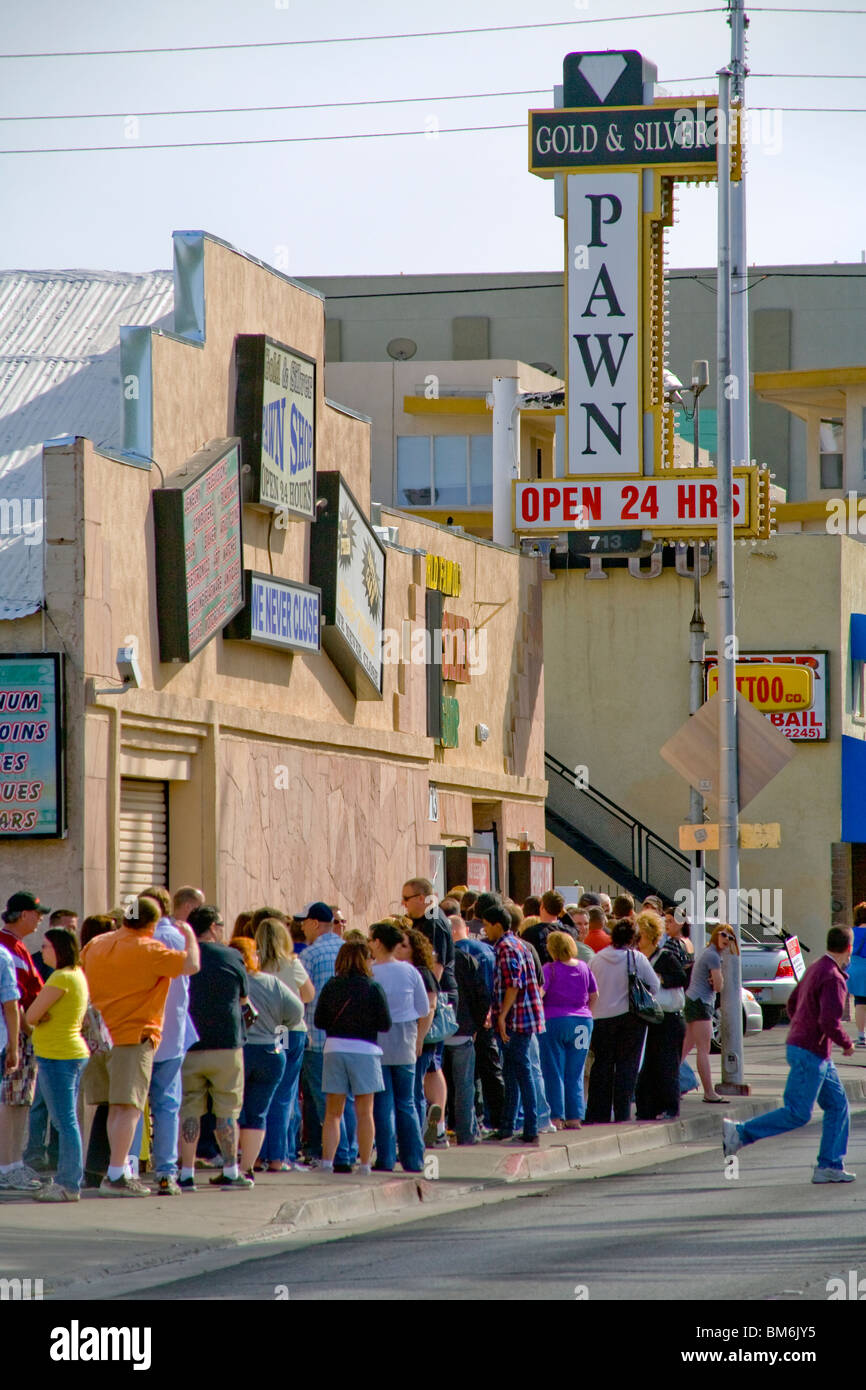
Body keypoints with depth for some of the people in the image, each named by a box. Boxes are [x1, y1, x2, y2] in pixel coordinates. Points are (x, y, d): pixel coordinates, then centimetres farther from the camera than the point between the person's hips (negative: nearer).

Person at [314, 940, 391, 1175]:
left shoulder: (331, 986, 1)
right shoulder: (373, 988, -7)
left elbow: (318, 1021, 3)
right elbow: (385, 1024, -5)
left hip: (334, 1049, 2)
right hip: (364, 1050, -2)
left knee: (332, 1113, 8)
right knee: (364, 1113, 6)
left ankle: (327, 1161, -1)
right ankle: (365, 1163, 6)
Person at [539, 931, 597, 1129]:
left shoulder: (550, 969, -10)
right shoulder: (583, 967, 4)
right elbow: (594, 995, 10)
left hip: (554, 1021, -4)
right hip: (582, 1022, 4)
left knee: (554, 1073, 1)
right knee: (575, 1074, 10)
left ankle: (556, 1117, -2)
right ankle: (575, 1117, 9)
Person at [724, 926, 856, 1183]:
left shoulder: (815, 969, 11)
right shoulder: (833, 978, -19)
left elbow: (792, 1005, 21)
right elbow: (829, 1022, -27)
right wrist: (847, 1044, -10)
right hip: (811, 1054, -10)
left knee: (837, 1104, 10)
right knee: (797, 1113, -7)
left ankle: (830, 1166, 9)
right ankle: (740, 1133, -7)